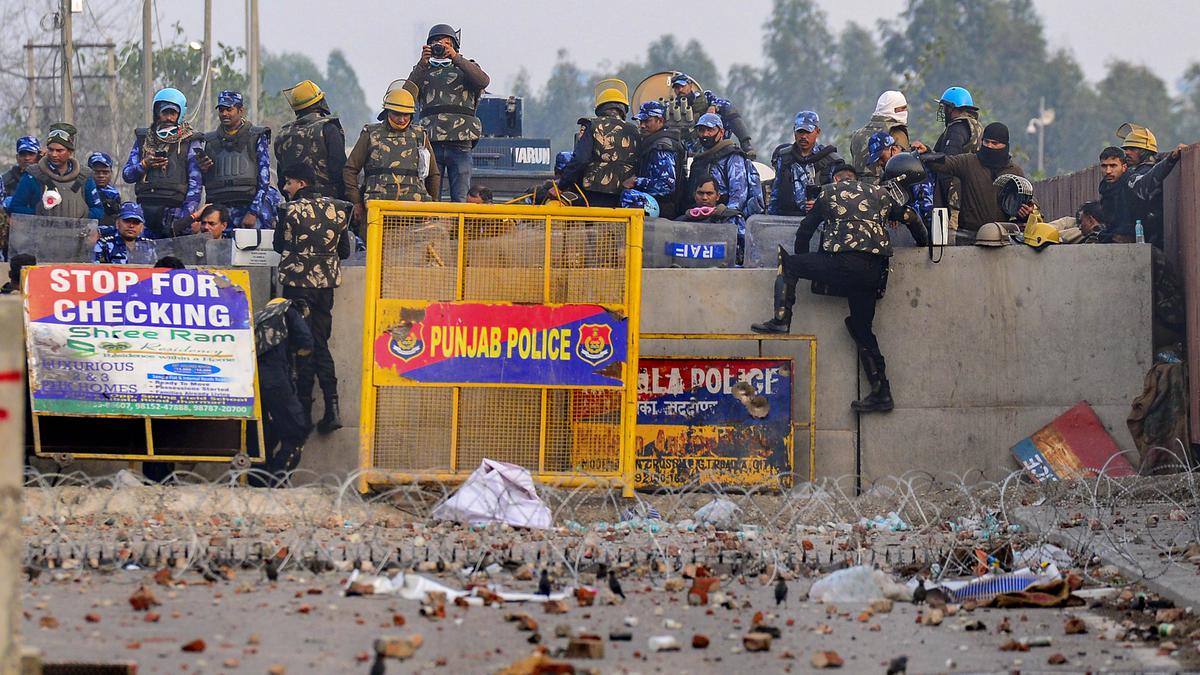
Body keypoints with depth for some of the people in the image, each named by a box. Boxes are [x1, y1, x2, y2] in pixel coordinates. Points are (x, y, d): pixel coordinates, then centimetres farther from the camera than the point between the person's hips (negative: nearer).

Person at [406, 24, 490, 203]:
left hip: (460, 142, -1)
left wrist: (456, 58, -12)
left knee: (461, 199, -4)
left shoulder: (465, 68, 16)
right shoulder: (423, 71, 18)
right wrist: (422, 64, -9)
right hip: (431, 143, 1)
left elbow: (483, 80, -6)